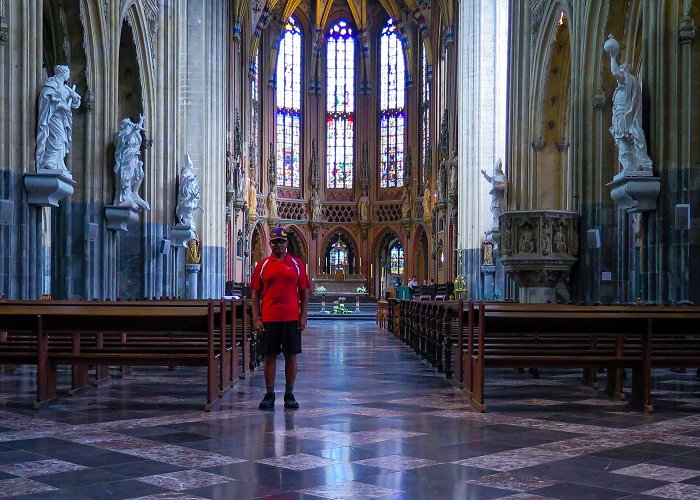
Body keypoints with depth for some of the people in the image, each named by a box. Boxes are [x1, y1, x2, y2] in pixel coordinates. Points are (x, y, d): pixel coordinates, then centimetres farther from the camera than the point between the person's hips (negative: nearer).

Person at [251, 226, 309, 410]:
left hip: (292, 319, 0)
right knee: (270, 356, 4)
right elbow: (256, 294, 6)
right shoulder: (262, 265, 6)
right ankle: (269, 395, 13)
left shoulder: (297, 264, 6)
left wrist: (303, 317, -2)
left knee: (291, 355, 4)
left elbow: (304, 293, 6)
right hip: (269, 319, 0)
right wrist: (256, 319, -2)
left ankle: (289, 395, 13)